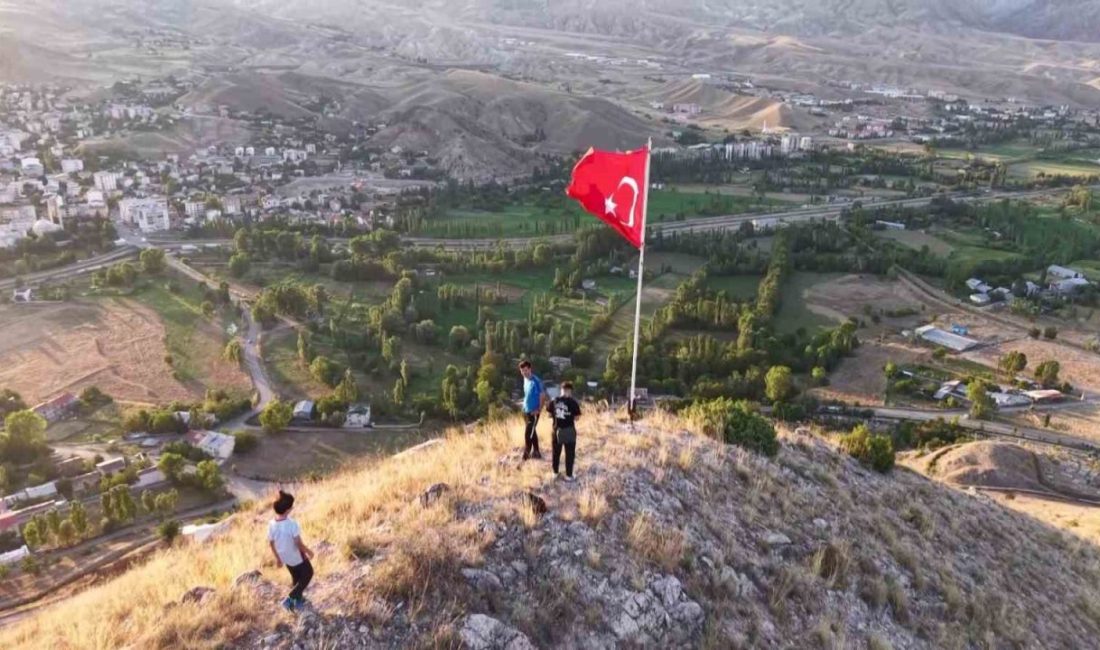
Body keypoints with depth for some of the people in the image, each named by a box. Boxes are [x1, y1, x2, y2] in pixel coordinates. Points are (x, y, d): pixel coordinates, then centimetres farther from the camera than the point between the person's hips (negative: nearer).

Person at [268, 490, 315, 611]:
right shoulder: (292, 524, -34)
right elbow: (299, 544, -27)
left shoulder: (271, 524, -15)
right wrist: (308, 551, -7)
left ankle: (298, 599, 45)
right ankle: (290, 599, 14)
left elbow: (271, 543, -3)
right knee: (308, 574, 19)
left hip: (284, 557, 6)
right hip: (296, 557, -6)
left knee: (295, 577, 29)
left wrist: (277, 557, 13)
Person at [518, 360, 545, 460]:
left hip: (533, 412, -8)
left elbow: (543, 396, -17)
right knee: (532, 432, 16)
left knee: (528, 434, -8)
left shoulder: (536, 381, -19)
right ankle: (536, 452, 28)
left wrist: (539, 410, -18)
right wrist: (524, 407, 15)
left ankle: (526, 456, -2)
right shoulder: (525, 379, 5)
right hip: (526, 410, 8)